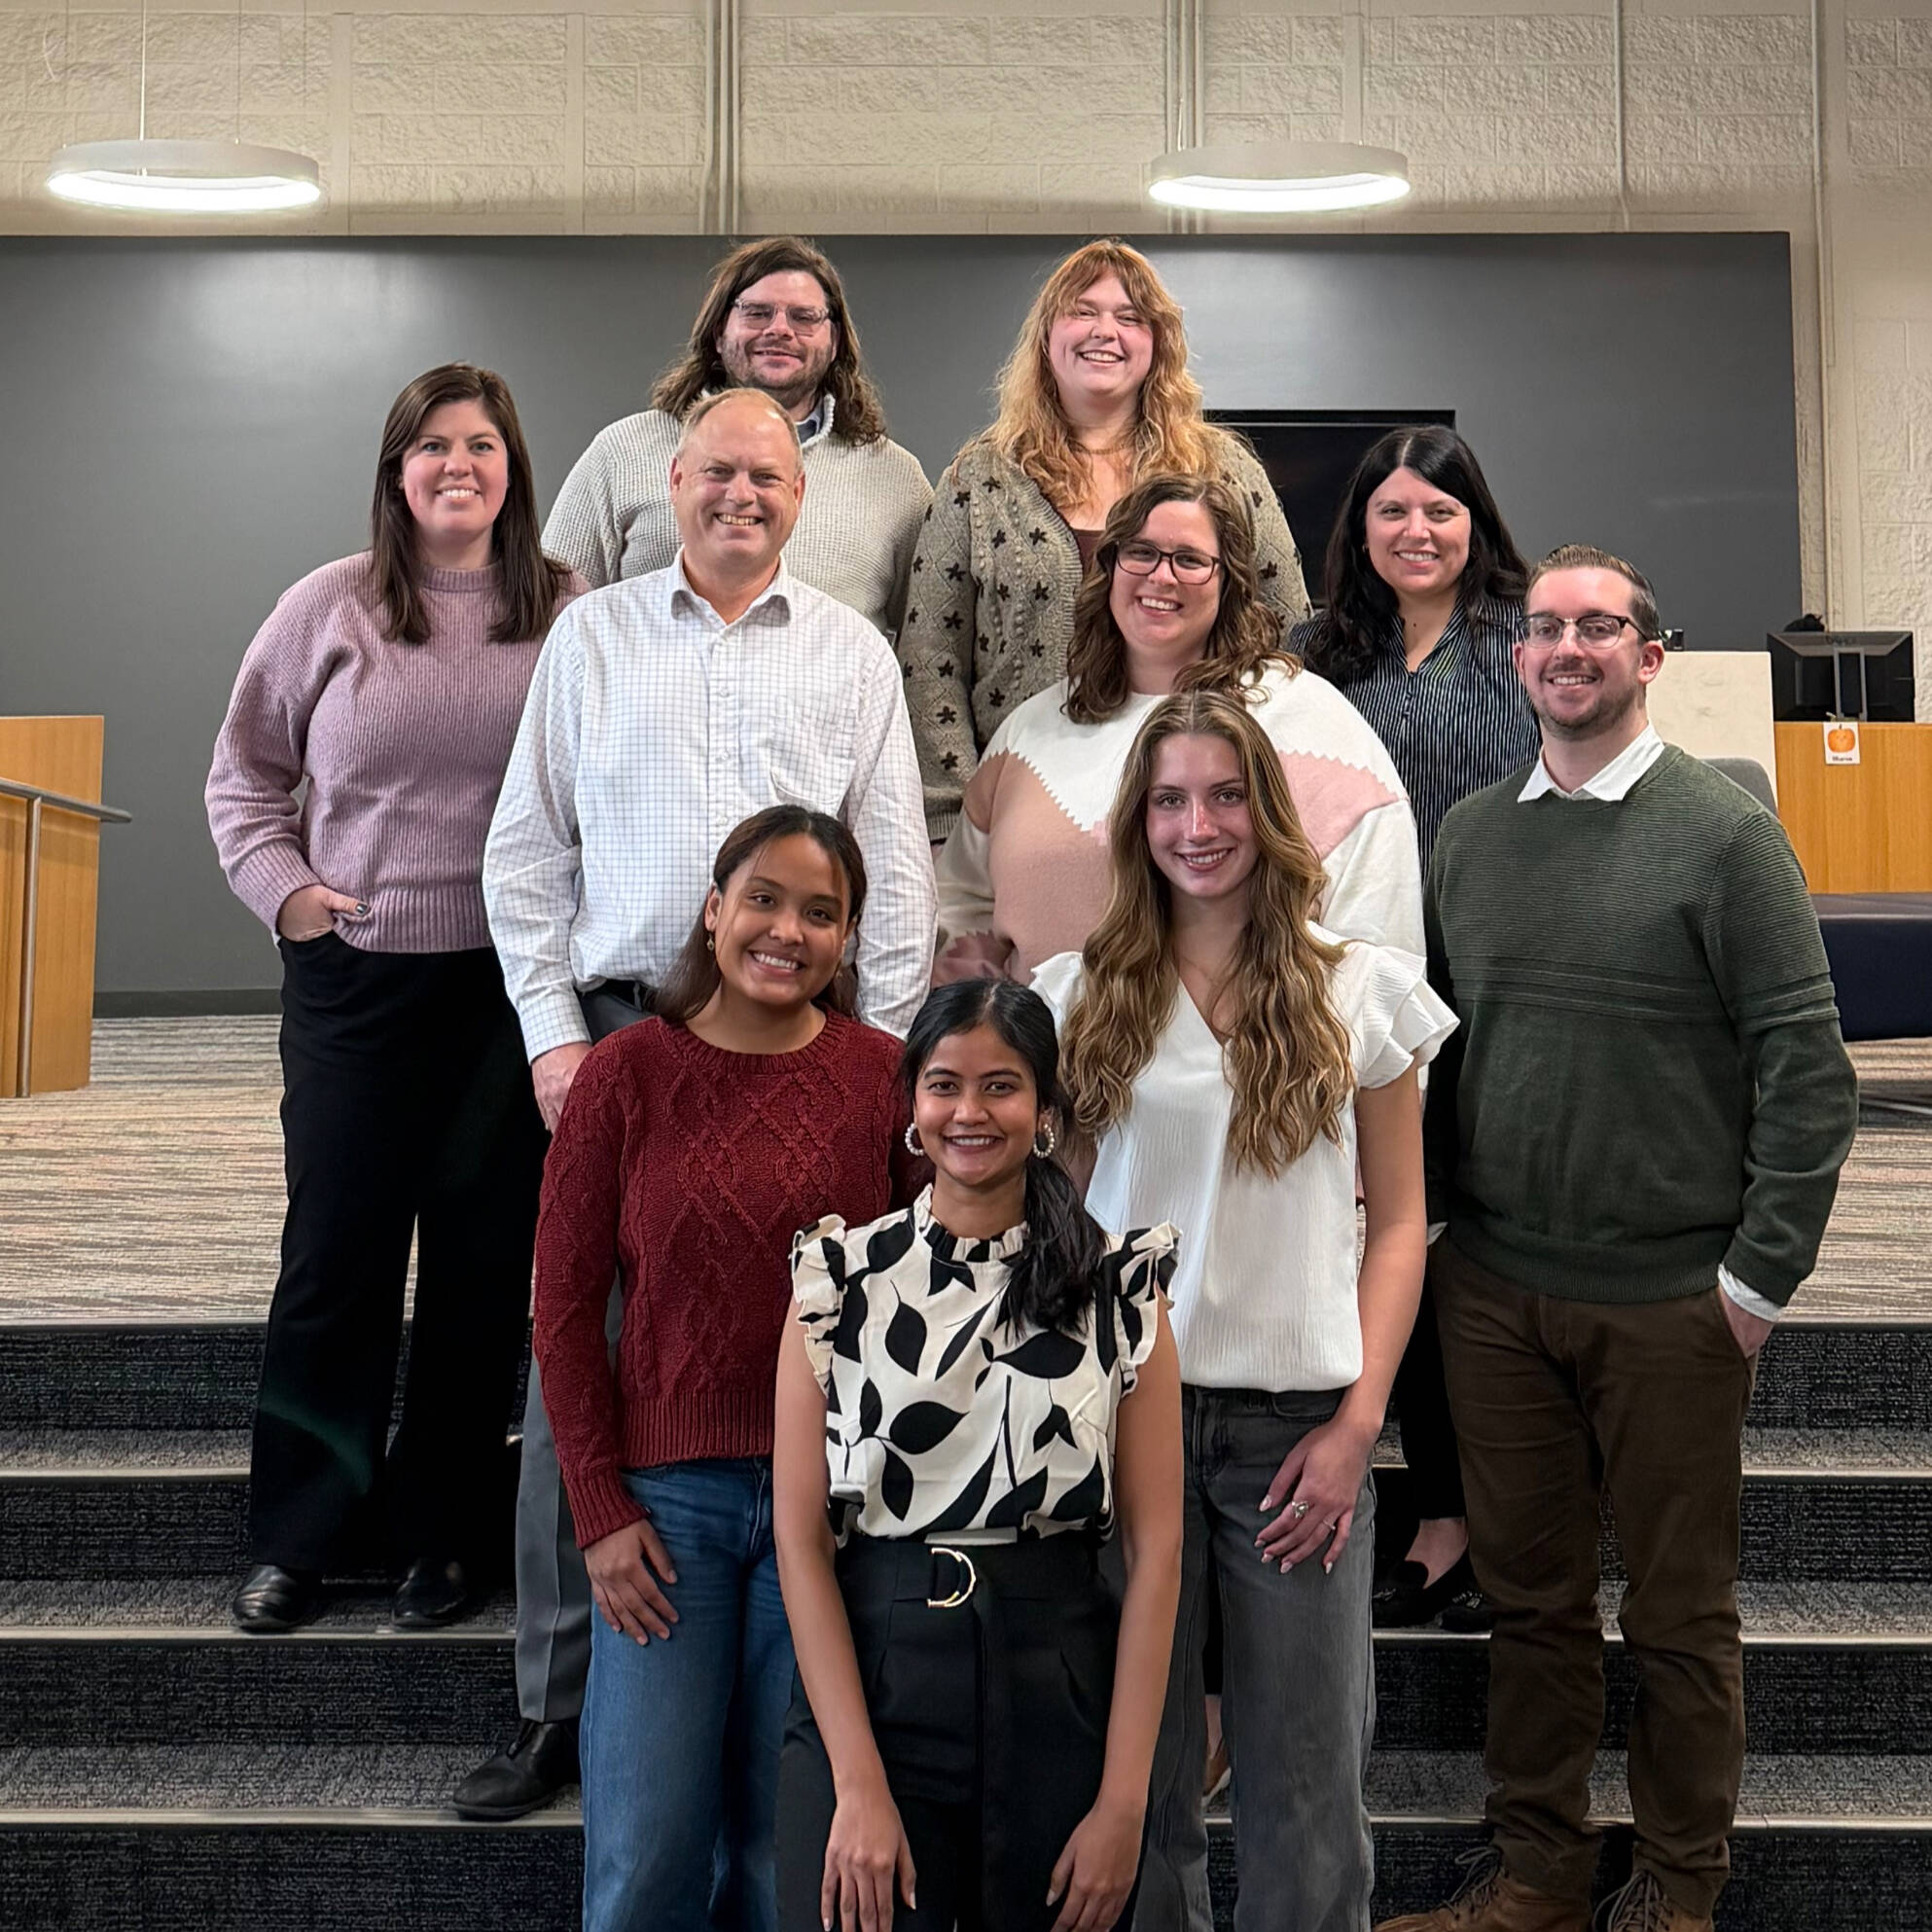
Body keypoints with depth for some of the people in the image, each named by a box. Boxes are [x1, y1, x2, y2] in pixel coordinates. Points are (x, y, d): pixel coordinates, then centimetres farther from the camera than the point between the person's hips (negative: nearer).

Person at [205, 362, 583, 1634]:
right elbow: (245, 775, 12)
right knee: (336, 1254, 5)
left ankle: (445, 1533, 22)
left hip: (516, 982, 0)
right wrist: (283, 888, -2)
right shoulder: (331, 608, 6)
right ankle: (297, 1538, 21)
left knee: (485, 1263, 6)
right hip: (355, 977, 0)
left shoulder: (575, 616, 5)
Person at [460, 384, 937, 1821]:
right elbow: (527, 850, 9)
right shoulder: (593, 636, 11)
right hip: (620, 1027, 1)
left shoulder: (851, 652, 10)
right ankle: (561, 1703, 14)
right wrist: (554, 1032, 0)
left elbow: (896, 866, 8)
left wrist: (880, 1042, 0)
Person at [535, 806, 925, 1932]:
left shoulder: (883, 1076, -2)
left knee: (791, 1839, 13)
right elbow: (566, 1302, 1)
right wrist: (600, 1511, -3)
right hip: (668, 1497, 0)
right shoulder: (628, 1073, -2)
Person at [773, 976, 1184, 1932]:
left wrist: (1124, 1800, -8)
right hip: (867, 1683, 0)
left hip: (1058, 1693, 1)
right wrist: (860, 1786, -11)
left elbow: (1155, 1548, -3)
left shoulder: (1118, 1287, -1)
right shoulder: (841, 1278, 0)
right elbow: (800, 1538, -4)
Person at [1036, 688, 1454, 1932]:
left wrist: (1358, 1420, -4)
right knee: (1134, 1763, 10)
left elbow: (1398, 1220, 4)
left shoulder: (1360, 990, 3)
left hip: (1298, 1419, 0)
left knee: (1305, 1771, 7)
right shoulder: (1079, 996, 4)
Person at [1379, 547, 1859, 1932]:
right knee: (1531, 1597, 14)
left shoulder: (1726, 834, -5)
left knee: (1681, 1615, 10)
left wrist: (1761, 1275, -10)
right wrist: (1431, 1223, 7)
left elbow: (1809, 1071, -8)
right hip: (1494, 1288, 4)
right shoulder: (1470, 833, 9)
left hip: (1670, 1301, -4)